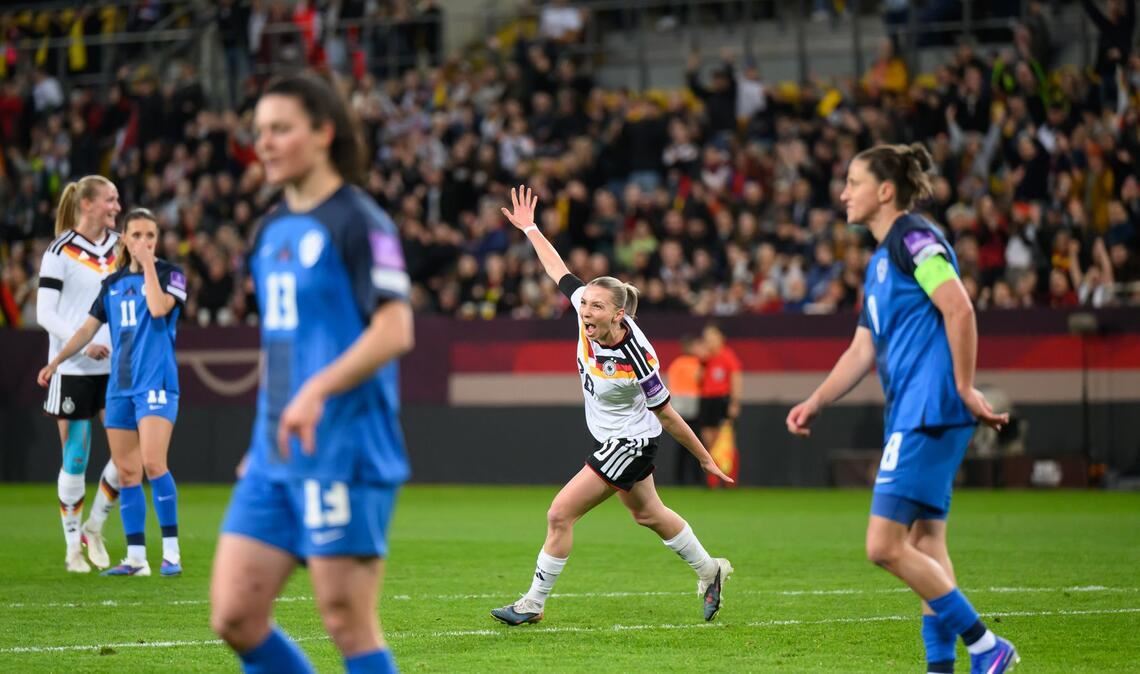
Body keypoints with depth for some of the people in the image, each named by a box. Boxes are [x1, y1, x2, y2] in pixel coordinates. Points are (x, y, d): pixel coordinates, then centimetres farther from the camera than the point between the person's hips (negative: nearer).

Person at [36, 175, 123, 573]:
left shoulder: (119, 246, 9)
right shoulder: (60, 252, -6)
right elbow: (44, 313, -9)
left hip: (115, 366, 5)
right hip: (73, 370, -5)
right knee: (75, 457, 0)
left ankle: (94, 526, 15)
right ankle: (73, 547, 10)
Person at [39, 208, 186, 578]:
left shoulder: (170, 274, -1)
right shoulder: (113, 283, 14)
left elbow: (159, 307, -20)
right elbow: (88, 328, 16)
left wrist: (148, 265, -14)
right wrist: (56, 361, 9)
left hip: (156, 383, -5)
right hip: (119, 387, 5)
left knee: (152, 463, -18)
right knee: (126, 472, 4)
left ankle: (171, 551, -11)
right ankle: (136, 557, 8)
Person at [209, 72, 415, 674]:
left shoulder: (358, 222, -9)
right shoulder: (272, 230, 16)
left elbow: (394, 331, -17)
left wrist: (317, 391, -25)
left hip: (344, 452, -8)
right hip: (276, 456, 8)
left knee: (348, 624, -4)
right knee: (234, 617, 3)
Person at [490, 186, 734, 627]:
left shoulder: (637, 359, -31)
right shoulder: (588, 315, -17)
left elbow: (667, 416, -20)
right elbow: (559, 271, -1)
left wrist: (705, 459, -11)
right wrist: (529, 228, 3)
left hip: (629, 443, -8)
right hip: (609, 438, 8)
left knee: (560, 515, -10)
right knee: (647, 514, 25)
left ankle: (533, 603, 3)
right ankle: (709, 572, 44)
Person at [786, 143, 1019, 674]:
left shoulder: (913, 238, -8)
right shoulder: (880, 262, 21)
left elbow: (959, 309, -18)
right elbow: (863, 351, 24)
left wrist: (964, 388, -17)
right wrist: (814, 404, 17)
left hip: (930, 412, -10)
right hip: (911, 415, 10)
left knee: (885, 546, -13)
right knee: (924, 542, 10)